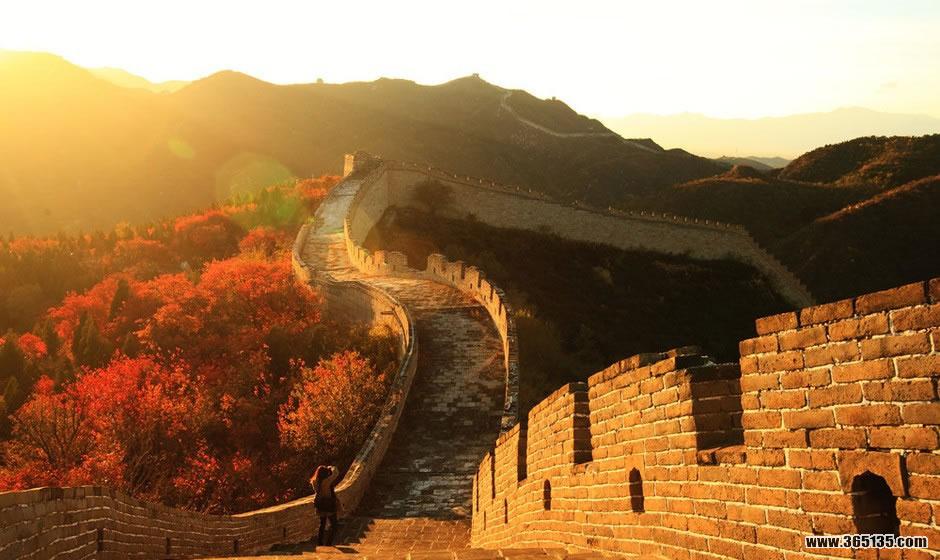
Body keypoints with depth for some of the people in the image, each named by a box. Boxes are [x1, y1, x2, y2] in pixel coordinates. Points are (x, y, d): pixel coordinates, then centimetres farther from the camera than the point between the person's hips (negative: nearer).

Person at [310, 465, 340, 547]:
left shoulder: (315, 482, -5)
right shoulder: (327, 481, -23)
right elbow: (336, 473, -19)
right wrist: (332, 468, 3)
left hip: (320, 506, 6)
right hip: (329, 506, -6)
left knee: (322, 525, 22)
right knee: (333, 525, 9)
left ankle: (319, 543, 23)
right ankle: (329, 543, 4)